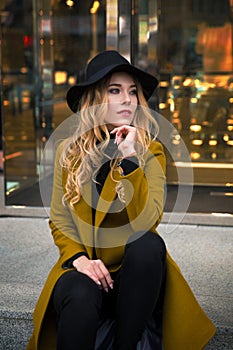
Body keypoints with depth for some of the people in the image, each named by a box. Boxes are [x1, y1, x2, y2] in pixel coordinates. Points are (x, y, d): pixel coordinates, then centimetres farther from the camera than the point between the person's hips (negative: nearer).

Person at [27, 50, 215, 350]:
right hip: (86, 267, 0)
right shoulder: (68, 152, 2)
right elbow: (59, 220, 6)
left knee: (150, 244, -33)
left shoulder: (150, 152, -3)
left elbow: (146, 224, -17)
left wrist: (129, 158, -22)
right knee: (81, 298, -35)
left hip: (134, 271, 1)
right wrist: (77, 257, -13)